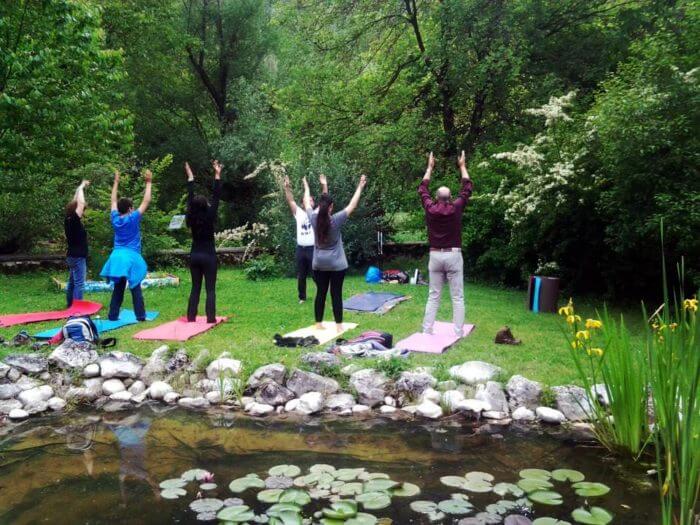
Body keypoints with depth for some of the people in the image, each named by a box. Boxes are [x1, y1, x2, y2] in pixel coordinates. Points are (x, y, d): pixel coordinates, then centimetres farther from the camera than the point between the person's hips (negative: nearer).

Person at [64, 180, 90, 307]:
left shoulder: (68, 221, 7)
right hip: (78, 257, -9)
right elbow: (81, 204, -20)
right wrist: (81, 188, -9)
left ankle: (70, 306, 21)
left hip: (72, 256, 9)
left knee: (72, 282, 14)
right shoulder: (74, 221, -16)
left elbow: (75, 203, 15)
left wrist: (80, 189, 16)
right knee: (79, 284, -9)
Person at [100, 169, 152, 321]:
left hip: (117, 256, 5)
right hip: (131, 257, -5)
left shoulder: (115, 219, 4)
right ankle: (141, 316, 2)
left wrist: (116, 182, 25)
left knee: (118, 288, 11)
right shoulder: (133, 219, -9)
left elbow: (113, 201, 18)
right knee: (136, 288, -1)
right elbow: (146, 201, -7)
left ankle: (113, 315, 12)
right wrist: (148, 183, -2)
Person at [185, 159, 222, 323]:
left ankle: (191, 317, 9)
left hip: (194, 256, 4)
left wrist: (190, 177, 15)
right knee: (210, 289, -1)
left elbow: (190, 198, 8)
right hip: (208, 256, -4)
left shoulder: (191, 218, -1)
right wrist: (217, 175, -8)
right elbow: (216, 198, -10)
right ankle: (210, 318, -4)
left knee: (195, 288, 11)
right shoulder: (210, 218, -11)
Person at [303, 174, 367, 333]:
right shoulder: (336, 220, -14)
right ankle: (339, 325, 4)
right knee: (336, 294, 0)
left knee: (320, 293, 10)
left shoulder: (313, 218, -6)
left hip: (319, 264, 3)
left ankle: (318, 323, 16)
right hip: (336, 264, -3)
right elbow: (352, 205, -8)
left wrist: (306, 187, 28)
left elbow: (307, 203, 12)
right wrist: (360, 187, 0)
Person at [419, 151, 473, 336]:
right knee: (457, 297, 3)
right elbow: (467, 189, 8)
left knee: (433, 296, 9)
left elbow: (422, 190, 16)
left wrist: (430, 167, 23)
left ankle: (427, 330, 8)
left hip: (435, 256, 2)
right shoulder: (456, 208, -5)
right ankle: (458, 332, 2)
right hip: (453, 255, -2)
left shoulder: (430, 208, -1)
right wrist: (462, 166, 17)